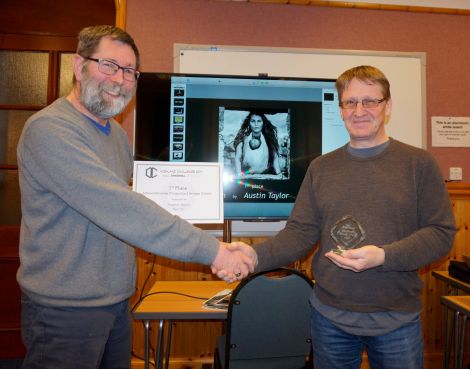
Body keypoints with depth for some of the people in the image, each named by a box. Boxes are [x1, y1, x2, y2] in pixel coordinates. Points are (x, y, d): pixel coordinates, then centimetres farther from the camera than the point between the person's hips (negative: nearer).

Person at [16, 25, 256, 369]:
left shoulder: (117, 132, 8)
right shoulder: (48, 129, -20)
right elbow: (118, 208, -31)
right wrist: (213, 250, -31)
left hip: (118, 301, 8)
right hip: (66, 310, -7)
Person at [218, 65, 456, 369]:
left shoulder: (419, 163, -3)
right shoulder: (321, 167, 2)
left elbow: (441, 233, -6)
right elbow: (300, 233, -2)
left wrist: (383, 256, -22)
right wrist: (253, 257, -18)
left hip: (398, 319, -1)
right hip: (330, 317, 2)